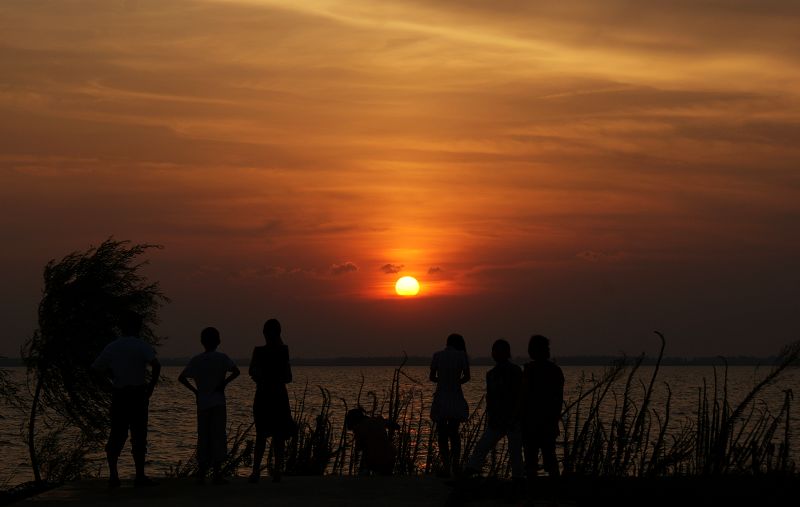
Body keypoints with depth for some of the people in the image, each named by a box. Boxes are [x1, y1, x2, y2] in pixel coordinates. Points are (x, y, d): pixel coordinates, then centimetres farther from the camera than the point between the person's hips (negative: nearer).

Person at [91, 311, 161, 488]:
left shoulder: (112, 347, 6)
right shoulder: (140, 345, -8)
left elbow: (97, 367, 13)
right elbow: (156, 364, -22)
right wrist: (152, 385, -10)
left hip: (118, 394, 4)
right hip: (137, 394, -4)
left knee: (116, 435, 9)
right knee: (138, 435, 1)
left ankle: (113, 474, 5)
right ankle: (140, 476, 2)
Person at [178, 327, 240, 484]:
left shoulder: (196, 360, 6)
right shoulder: (221, 358, -2)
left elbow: (181, 378, 2)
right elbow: (236, 371, -16)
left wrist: (195, 390, 6)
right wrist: (224, 383, -5)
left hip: (202, 402, 3)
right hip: (218, 402, -3)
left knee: (203, 437, 8)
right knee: (218, 436, -2)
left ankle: (202, 472, 8)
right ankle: (216, 472, -8)